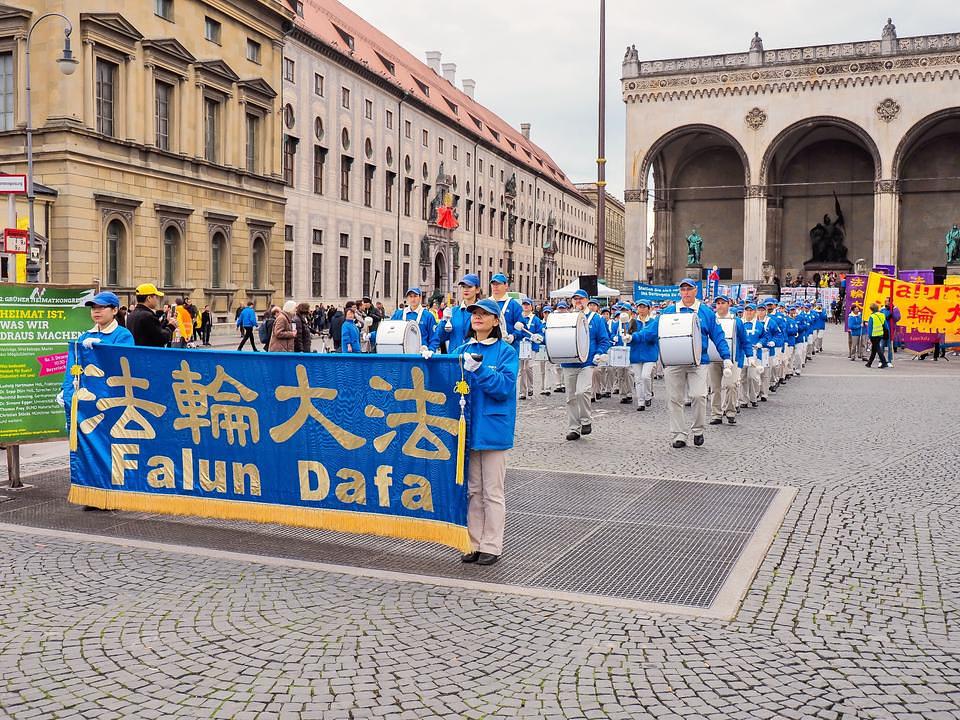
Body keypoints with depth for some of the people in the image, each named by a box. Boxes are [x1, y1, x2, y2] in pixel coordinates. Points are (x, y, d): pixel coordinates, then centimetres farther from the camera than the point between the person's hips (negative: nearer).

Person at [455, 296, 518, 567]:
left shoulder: (506, 352, -5)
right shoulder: (462, 351, 9)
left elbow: (505, 387, -16)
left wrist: (477, 369, -24)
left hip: (493, 428, -5)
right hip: (467, 427, 5)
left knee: (492, 492, 3)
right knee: (472, 490, 12)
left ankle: (492, 547, 12)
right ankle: (475, 544, 22)